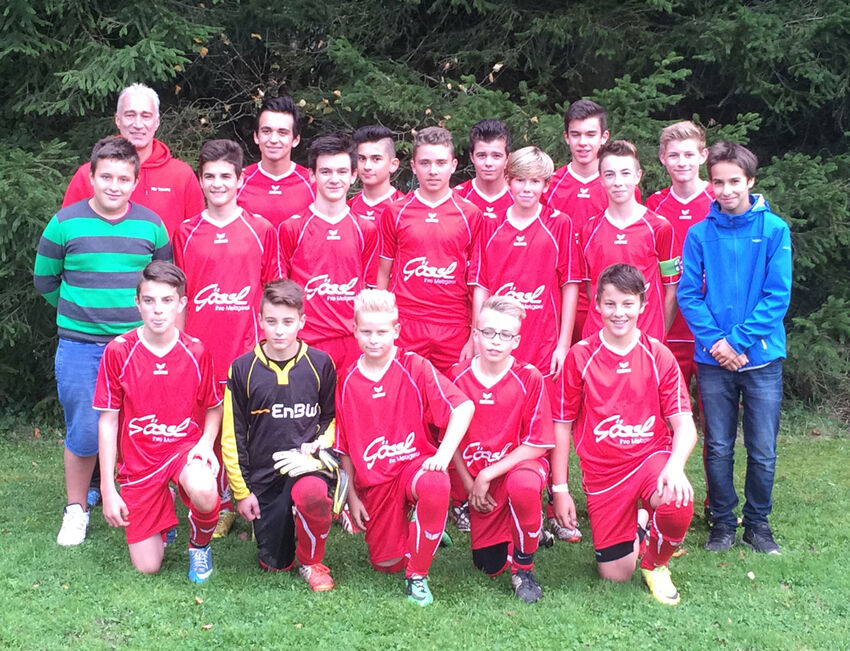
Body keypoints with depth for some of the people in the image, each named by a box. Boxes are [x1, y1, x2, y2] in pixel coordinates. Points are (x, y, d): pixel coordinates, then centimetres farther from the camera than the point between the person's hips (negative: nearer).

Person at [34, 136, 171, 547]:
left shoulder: (151, 225, 3)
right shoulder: (65, 223, -2)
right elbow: (44, 279, 10)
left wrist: (144, 313, 9)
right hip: (80, 347, -1)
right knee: (83, 434, 1)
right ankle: (76, 510, 20)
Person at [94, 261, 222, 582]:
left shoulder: (196, 351, -7)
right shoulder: (118, 351, -9)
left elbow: (213, 408, 8)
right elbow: (108, 420, -4)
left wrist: (206, 442, -14)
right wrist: (108, 490, -6)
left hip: (185, 446, 0)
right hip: (138, 460, 0)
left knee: (203, 490, -38)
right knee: (147, 567, -2)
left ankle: (199, 545, -2)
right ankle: (164, 511, 32)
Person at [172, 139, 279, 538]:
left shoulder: (261, 231, 3)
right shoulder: (186, 233, 8)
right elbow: (179, 296, 12)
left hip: (247, 348, -1)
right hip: (199, 350, 2)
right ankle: (220, 507, 15)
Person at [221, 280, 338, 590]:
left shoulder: (320, 364, -1)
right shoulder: (242, 369, -2)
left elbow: (333, 417, 12)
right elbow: (232, 435, 2)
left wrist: (320, 443, -9)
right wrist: (242, 491, 1)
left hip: (305, 464, -1)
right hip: (263, 473, 1)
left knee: (312, 492, -38)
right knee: (274, 563, 2)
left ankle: (312, 562, -9)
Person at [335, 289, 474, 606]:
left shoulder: (415, 367, -8)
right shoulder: (347, 382, 1)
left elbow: (463, 406, -16)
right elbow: (344, 447, 8)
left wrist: (444, 453, -27)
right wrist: (352, 496, 6)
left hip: (414, 461, -3)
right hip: (373, 480, 3)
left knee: (436, 485, -39)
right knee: (385, 563, -1)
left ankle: (418, 575, -20)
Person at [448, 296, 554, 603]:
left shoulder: (529, 378, -14)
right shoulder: (457, 376, -6)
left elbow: (537, 444, -15)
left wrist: (487, 475, -18)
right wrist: (469, 484, -3)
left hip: (519, 464, -3)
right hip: (477, 478, 3)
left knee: (523, 485, -41)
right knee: (489, 566, 0)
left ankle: (523, 566, -15)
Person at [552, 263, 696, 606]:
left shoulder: (659, 356, -3)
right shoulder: (580, 356, -4)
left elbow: (683, 424, -7)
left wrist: (675, 465, -27)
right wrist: (560, 488, -2)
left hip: (652, 456, 0)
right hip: (603, 472, 0)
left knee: (678, 507, -35)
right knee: (615, 574, 0)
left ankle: (655, 564, 1)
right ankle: (637, 525, 36)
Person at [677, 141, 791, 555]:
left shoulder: (774, 230, -2)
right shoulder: (699, 235, 2)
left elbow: (778, 296, -6)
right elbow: (688, 294, 0)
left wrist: (739, 341, -13)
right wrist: (714, 340, -13)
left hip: (762, 357, -1)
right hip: (713, 360, 1)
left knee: (763, 451, 4)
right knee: (718, 448, 8)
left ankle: (757, 522, 21)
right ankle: (722, 521, 23)